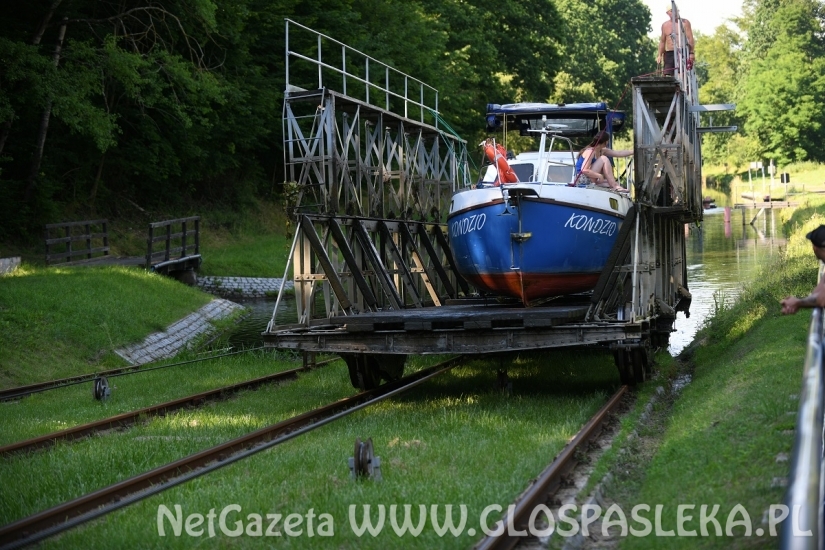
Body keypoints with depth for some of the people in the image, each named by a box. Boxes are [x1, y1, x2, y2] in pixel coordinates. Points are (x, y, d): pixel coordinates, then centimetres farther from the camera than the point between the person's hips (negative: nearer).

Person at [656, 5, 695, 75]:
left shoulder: (685, 22, 3)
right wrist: (660, 55, 13)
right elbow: (662, 41, 20)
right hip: (669, 54, 4)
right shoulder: (665, 25, 14)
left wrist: (691, 53, -11)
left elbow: (690, 38, -2)